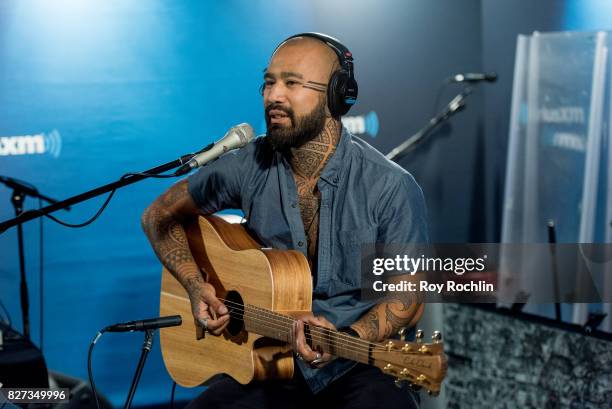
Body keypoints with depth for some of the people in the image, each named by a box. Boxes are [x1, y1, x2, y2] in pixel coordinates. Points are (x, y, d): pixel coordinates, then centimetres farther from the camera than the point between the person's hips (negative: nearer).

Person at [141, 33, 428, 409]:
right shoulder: (250, 166, -2)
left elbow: (409, 297, -6)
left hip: (364, 363, -2)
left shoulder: (391, 188, -12)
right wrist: (197, 286, -4)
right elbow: (161, 216, 11)